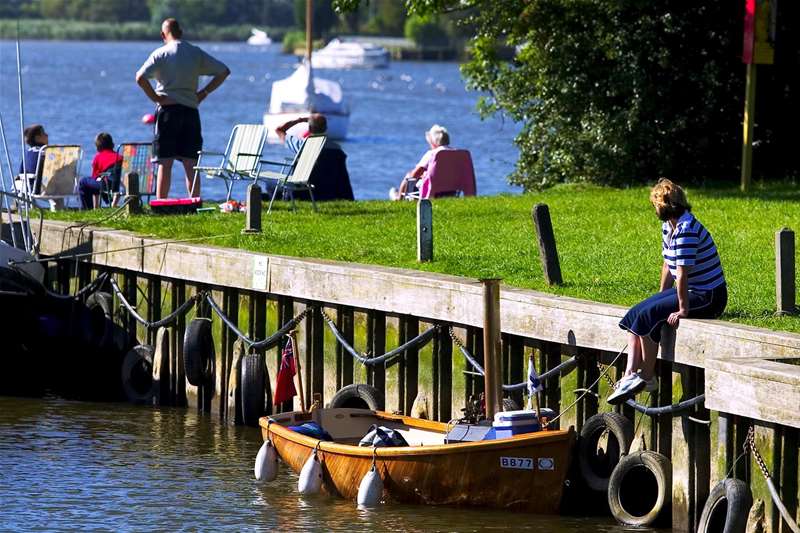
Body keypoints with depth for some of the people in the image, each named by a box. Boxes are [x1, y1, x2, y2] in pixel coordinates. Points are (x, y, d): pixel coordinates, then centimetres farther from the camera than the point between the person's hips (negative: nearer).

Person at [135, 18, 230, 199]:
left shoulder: (161, 53, -4)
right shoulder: (196, 53, 7)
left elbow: (140, 77, -16)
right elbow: (224, 71, 11)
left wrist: (155, 97, -6)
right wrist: (204, 92, 10)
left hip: (168, 109, -3)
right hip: (191, 110, 3)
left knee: (165, 163, -1)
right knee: (191, 163, 4)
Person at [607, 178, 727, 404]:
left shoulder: (686, 230, -24)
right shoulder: (668, 227, 8)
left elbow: (682, 274, -24)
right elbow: (668, 266, 16)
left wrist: (682, 310, -24)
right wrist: (661, 298, 14)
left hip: (708, 297, -10)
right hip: (690, 291, 10)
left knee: (648, 316, -22)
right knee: (635, 315, -2)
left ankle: (647, 378, -11)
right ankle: (630, 375, -11)